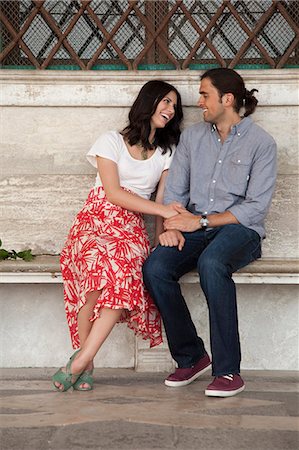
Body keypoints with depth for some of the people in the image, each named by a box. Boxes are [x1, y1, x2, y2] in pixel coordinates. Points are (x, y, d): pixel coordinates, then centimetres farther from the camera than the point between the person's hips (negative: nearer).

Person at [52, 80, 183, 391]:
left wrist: (161, 237, -8)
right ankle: (86, 364, -26)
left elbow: (163, 200, 11)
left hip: (131, 227, 2)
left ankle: (80, 361, -31)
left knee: (125, 271, -34)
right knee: (100, 263, -36)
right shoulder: (112, 141, 10)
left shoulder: (167, 152, 21)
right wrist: (163, 210, -11)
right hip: (96, 219, -2)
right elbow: (113, 193, -3)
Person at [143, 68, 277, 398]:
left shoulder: (261, 143, -1)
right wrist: (170, 226, -9)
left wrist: (201, 221, -14)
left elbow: (256, 207, -9)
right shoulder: (192, 136, 15)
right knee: (154, 268, -25)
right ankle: (190, 357, -9)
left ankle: (228, 370, -31)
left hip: (240, 229, -4)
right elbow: (174, 191, 12)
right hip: (196, 230, 5)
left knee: (211, 262, -38)